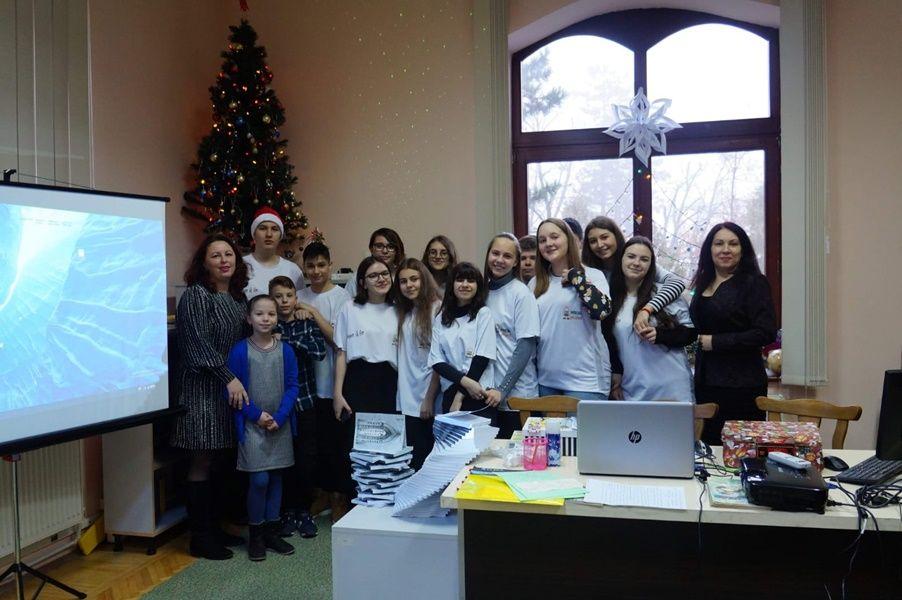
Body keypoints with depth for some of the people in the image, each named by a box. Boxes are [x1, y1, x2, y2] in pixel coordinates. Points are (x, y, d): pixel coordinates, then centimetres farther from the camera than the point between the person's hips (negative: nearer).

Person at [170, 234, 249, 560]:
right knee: (202, 463, -1)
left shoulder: (237, 297, 13)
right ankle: (199, 538, 9)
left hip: (231, 388, 7)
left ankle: (212, 528, 23)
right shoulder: (196, 295, -9)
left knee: (218, 460, 12)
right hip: (202, 387, -7)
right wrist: (229, 378, -21)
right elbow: (199, 343, -17)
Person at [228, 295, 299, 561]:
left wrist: (279, 417, -11)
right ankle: (255, 534, 13)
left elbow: (292, 386, 1)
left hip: (280, 425, 3)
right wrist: (257, 415, -12)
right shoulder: (240, 350, -7)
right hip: (252, 424, -3)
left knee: (276, 478, 10)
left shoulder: (285, 350, 0)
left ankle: (272, 531, 24)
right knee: (259, 479, -6)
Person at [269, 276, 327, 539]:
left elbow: (320, 351, -12)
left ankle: (304, 510, 19)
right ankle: (287, 511, 20)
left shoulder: (307, 325, 5)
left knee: (307, 459, 3)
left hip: (305, 401, 1)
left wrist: (287, 340, -14)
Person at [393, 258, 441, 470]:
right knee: (409, 460, 10)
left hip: (426, 400, -6)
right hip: (406, 401, 6)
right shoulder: (403, 314, 12)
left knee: (425, 459, 3)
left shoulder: (436, 310, -9)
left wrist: (429, 399, -12)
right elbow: (402, 359, 12)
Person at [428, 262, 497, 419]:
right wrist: (465, 381, -14)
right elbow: (436, 360, 1)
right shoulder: (441, 318, 8)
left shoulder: (483, 314, 1)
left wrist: (460, 395, -9)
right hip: (449, 394, 2)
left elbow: (483, 357, -6)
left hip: (479, 396, -2)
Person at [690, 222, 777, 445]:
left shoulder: (754, 283, -7)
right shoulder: (703, 284, 12)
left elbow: (766, 333, -16)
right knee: (709, 446, 11)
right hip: (706, 382, 6)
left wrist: (716, 342, -14)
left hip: (741, 385, -6)